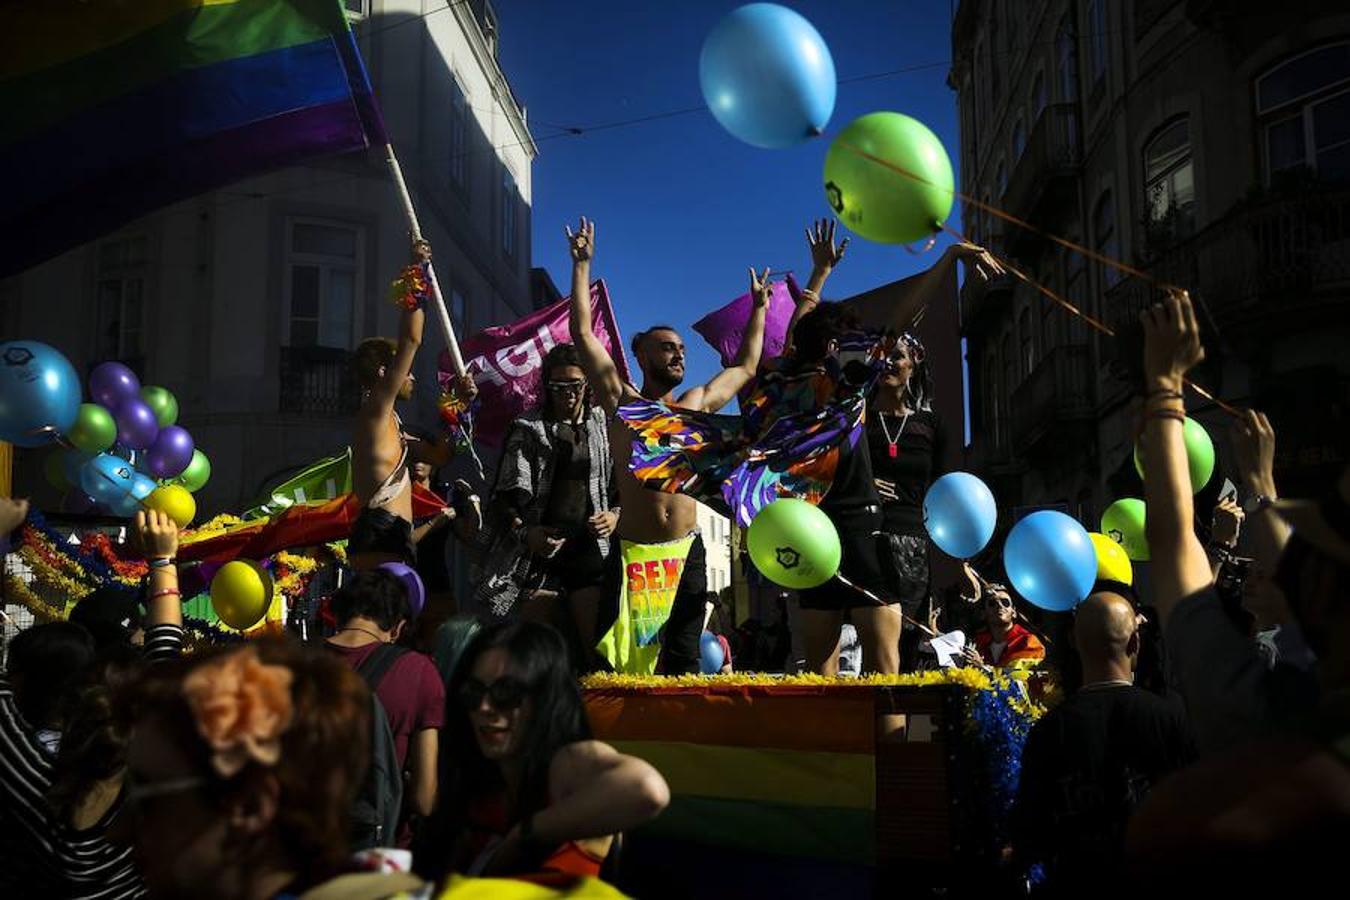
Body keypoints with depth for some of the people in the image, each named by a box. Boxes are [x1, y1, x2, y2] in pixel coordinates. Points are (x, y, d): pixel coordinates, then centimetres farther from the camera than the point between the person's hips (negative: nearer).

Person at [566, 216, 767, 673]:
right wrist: (582, 264, 2)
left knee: (684, 659, 5)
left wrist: (759, 307, 32)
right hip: (632, 553, -3)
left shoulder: (696, 404, 14)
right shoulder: (621, 402, 3)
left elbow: (745, 367, 28)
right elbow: (582, 332, 1)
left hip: (686, 553, 3)